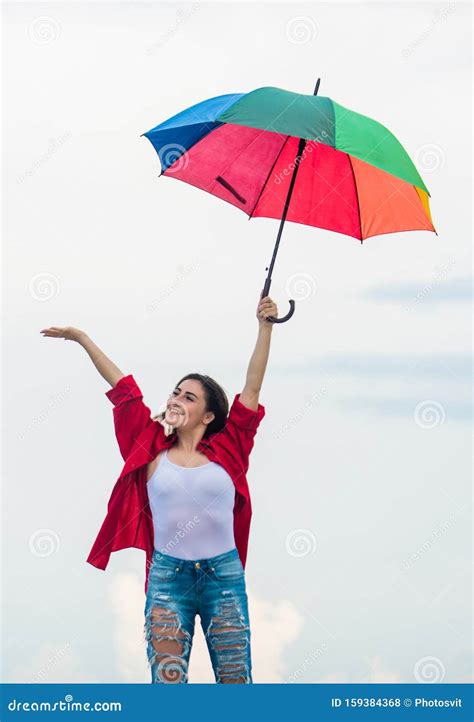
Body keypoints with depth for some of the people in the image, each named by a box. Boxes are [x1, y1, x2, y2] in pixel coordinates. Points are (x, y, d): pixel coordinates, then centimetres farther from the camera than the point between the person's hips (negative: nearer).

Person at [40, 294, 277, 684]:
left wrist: (266, 328, -4)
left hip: (224, 576, 0)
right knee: (167, 681, -4)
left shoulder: (227, 450, 5)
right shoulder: (152, 448, 7)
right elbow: (124, 388, 10)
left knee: (235, 681, 2)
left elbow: (251, 389, 1)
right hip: (168, 577, 1)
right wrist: (82, 338, 16)